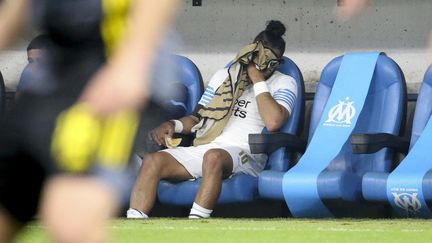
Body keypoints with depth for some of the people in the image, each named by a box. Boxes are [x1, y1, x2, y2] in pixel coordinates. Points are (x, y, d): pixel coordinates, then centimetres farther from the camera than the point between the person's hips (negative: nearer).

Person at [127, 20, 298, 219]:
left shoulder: (283, 83, 10)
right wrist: (174, 125, 5)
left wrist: (258, 81, -4)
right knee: (153, 160, -21)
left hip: (245, 156, -5)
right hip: (202, 149, 5)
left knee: (213, 157, -41)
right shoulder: (223, 76, 25)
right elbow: (198, 119, 26)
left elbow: (273, 122, -10)